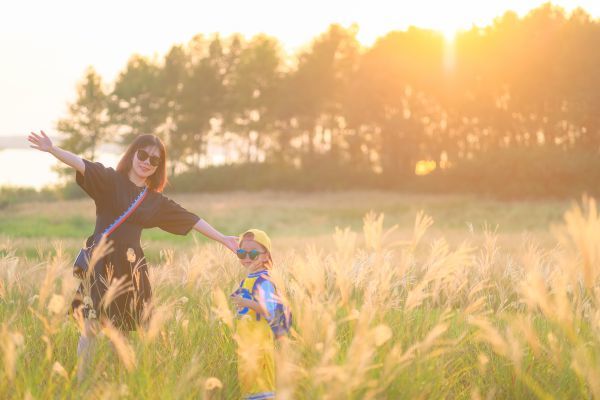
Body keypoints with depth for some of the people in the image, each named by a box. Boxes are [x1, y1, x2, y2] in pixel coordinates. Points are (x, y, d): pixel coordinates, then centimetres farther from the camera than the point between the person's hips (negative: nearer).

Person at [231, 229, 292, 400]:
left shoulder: (263, 281, -13)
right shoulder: (246, 280, 15)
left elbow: (270, 309, -25)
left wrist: (246, 302, -32)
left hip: (258, 342, -9)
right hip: (246, 342, 9)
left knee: (258, 381, -9)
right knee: (247, 378, 14)